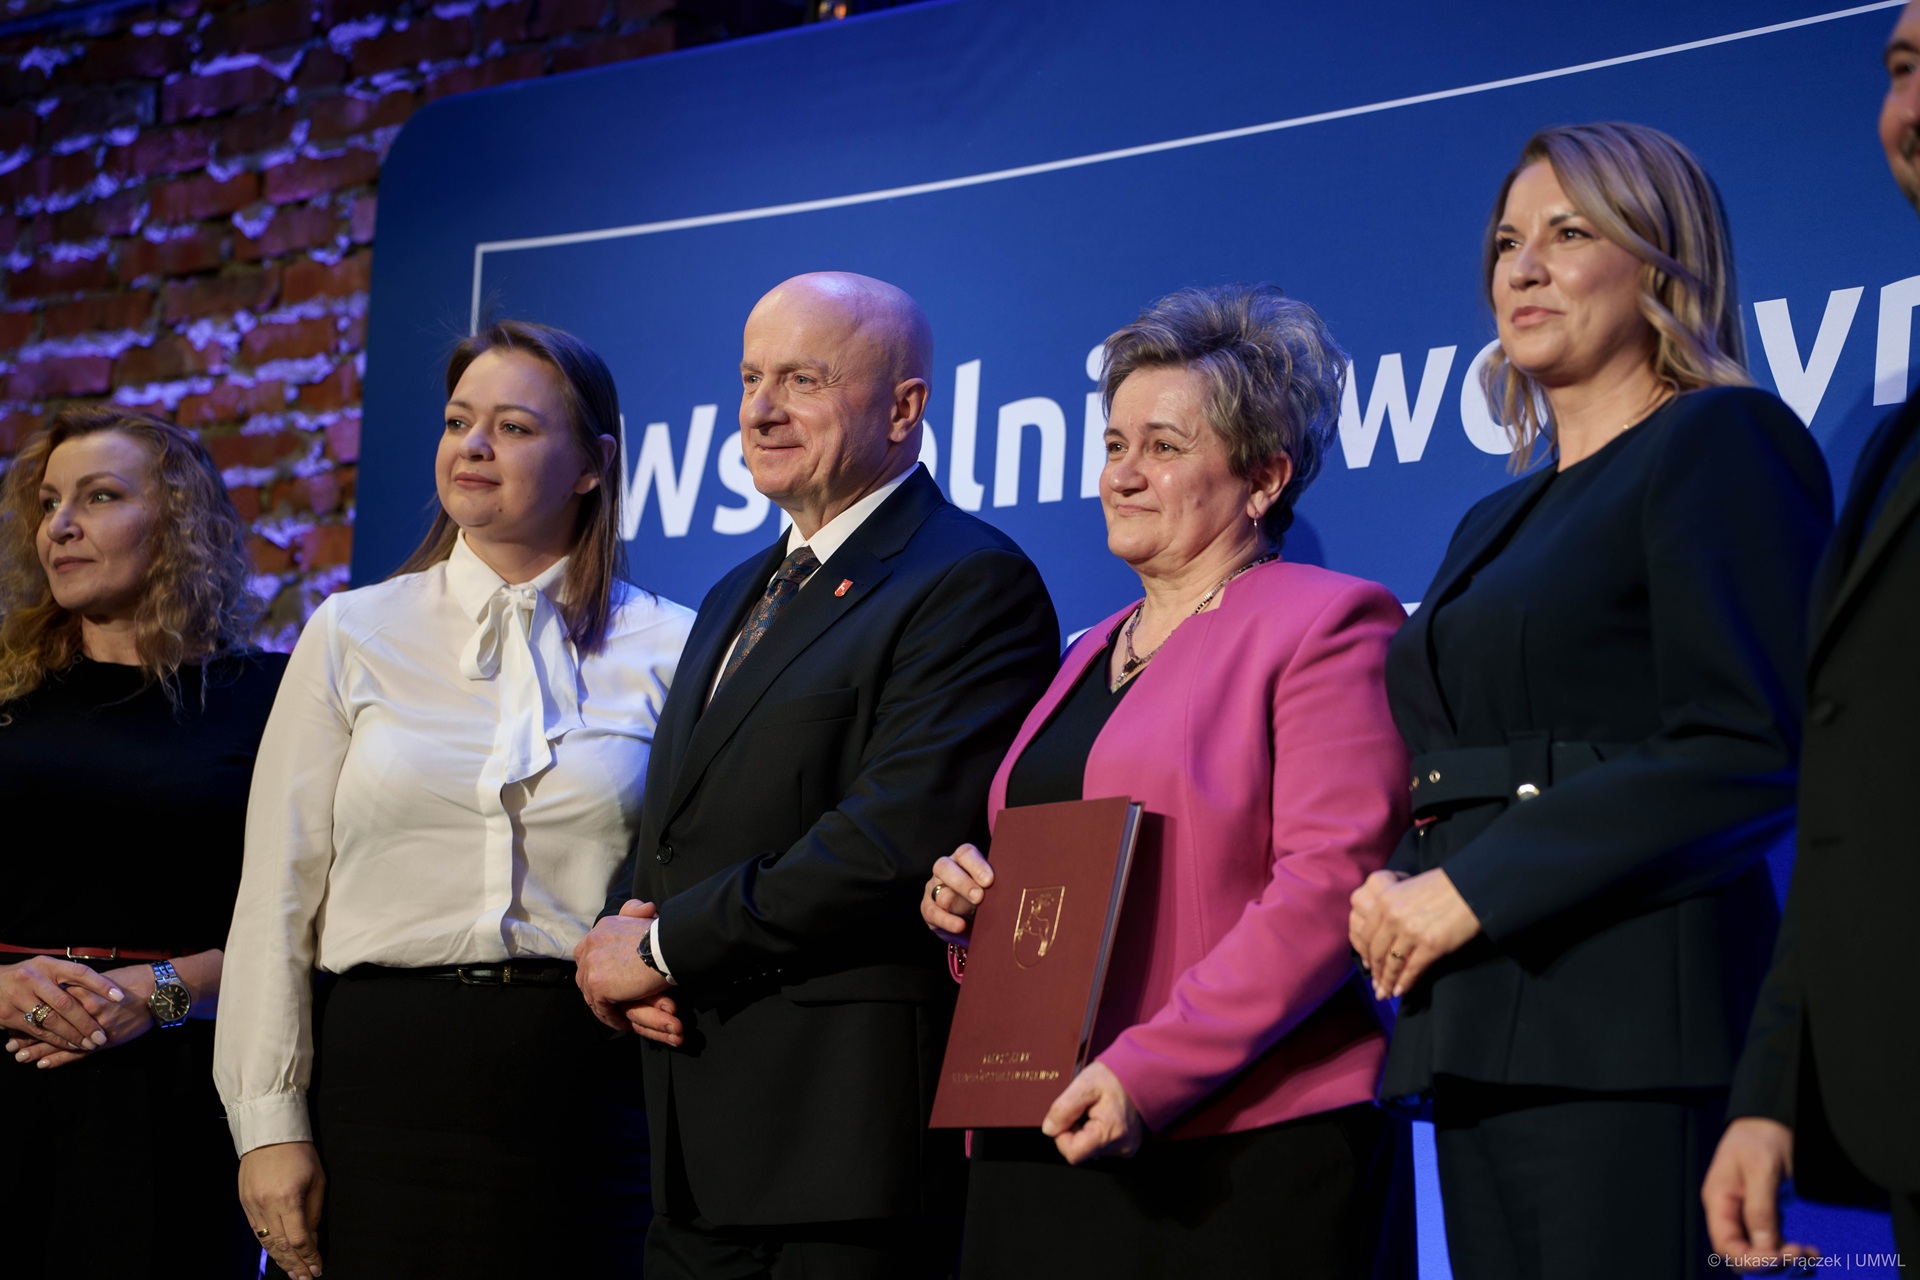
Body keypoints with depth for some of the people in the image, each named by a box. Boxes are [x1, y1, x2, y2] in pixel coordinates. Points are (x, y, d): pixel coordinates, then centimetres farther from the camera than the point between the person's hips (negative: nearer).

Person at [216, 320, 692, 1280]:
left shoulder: (668, 648, 6)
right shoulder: (352, 634, 8)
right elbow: (279, 895, 5)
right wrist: (269, 1122, -2)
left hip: (587, 1084, 0)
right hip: (386, 1074, 1)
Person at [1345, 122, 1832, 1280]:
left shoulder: (1723, 444, -3)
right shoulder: (1498, 524, 24)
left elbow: (1746, 751, -14)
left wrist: (1476, 890, -14)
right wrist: (1400, 889, 4)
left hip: (1627, 1020, -8)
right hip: (1480, 1029, 8)